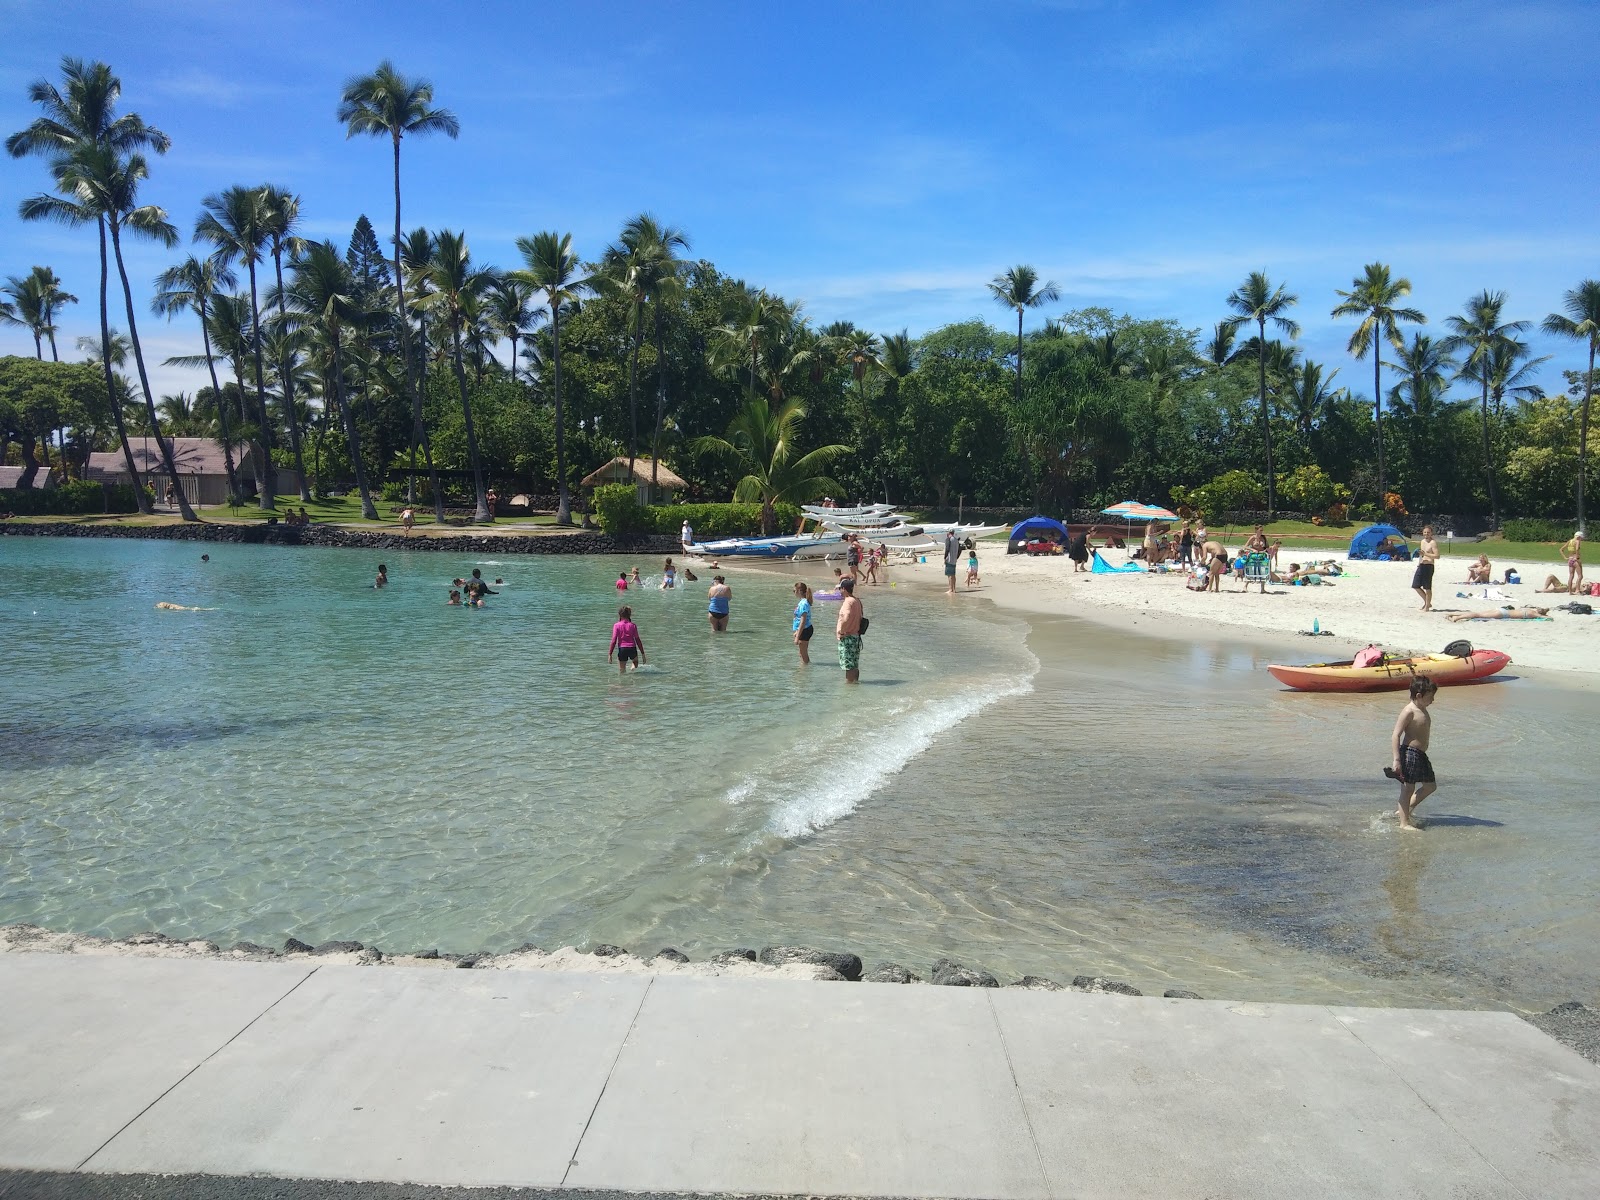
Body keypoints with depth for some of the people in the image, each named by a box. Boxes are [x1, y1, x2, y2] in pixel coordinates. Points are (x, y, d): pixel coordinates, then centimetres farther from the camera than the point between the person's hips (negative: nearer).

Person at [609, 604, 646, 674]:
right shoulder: (633, 625, 2)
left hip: (622, 649, -1)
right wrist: (642, 653, 8)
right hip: (632, 648, 1)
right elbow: (638, 640, 2)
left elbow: (614, 641, -6)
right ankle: (634, 667, 3)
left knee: (621, 670, 14)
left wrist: (610, 654, -2)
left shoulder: (617, 626, -2)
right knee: (635, 661, 32)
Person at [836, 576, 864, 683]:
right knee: (854, 664, 17)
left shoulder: (848, 601, -17)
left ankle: (849, 682, 1)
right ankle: (855, 681, 24)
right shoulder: (857, 601, 11)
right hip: (856, 636, 9)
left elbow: (846, 618, -31)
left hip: (847, 638, -9)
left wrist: (840, 631, -16)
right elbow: (861, 617, 19)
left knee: (848, 665, -2)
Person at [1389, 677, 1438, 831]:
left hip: (1420, 755, 10)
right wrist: (1397, 760, -23)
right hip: (1409, 753, -10)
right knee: (1408, 788, -4)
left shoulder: (1422, 710, 13)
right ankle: (1404, 823, 3)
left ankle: (1407, 809, 28)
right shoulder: (1409, 711, -16)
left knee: (1430, 785, 18)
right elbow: (1396, 735, -20)